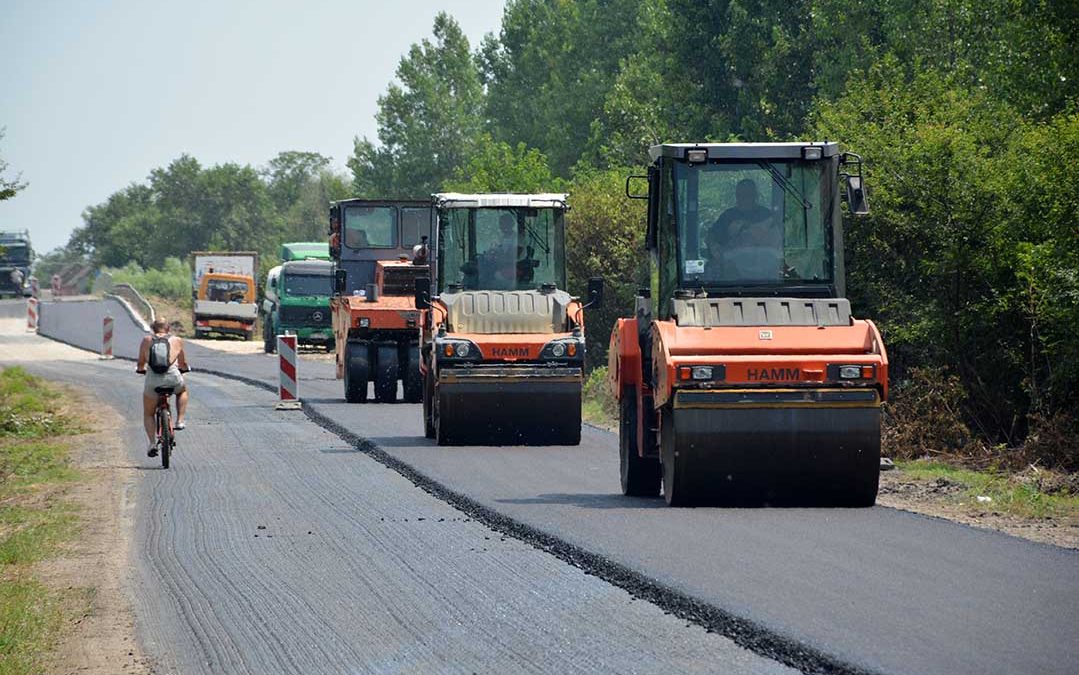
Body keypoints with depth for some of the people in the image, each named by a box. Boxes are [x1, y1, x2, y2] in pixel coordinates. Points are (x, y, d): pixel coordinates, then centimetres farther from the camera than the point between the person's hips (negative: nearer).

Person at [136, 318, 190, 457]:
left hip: (152, 380, 0)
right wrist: (184, 368, 45)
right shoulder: (177, 341, 11)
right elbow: (183, 365, 22)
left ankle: (152, 443, 3)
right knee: (182, 390, 37)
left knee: (148, 414, 19)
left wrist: (140, 369, 39)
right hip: (173, 379, 0)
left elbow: (141, 363, 16)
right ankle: (180, 421, 24)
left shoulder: (147, 340, 11)